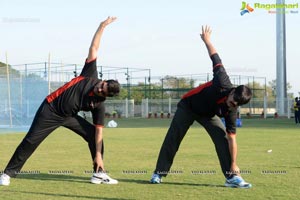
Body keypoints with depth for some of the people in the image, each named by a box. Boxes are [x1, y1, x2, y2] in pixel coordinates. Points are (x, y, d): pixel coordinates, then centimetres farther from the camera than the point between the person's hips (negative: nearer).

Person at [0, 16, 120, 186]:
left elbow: (99, 130, -9)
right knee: (31, 141, -7)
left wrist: (98, 155, -16)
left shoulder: (99, 105, -11)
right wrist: (102, 27, -18)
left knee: (93, 135, -7)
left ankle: (99, 173, 3)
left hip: (69, 116, 3)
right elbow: (94, 48, -15)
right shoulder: (91, 76, -15)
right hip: (50, 110, -3)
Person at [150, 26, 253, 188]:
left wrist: (234, 165, -27)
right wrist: (206, 40, -9)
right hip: (188, 106, -2)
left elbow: (231, 138, -24)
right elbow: (215, 58, -22)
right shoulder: (223, 83, -37)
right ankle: (159, 173, 11)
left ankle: (232, 176, -13)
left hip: (208, 114, 2)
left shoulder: (231, 111, -27)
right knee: (172, 139, -1)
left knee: (222, 137, -17)